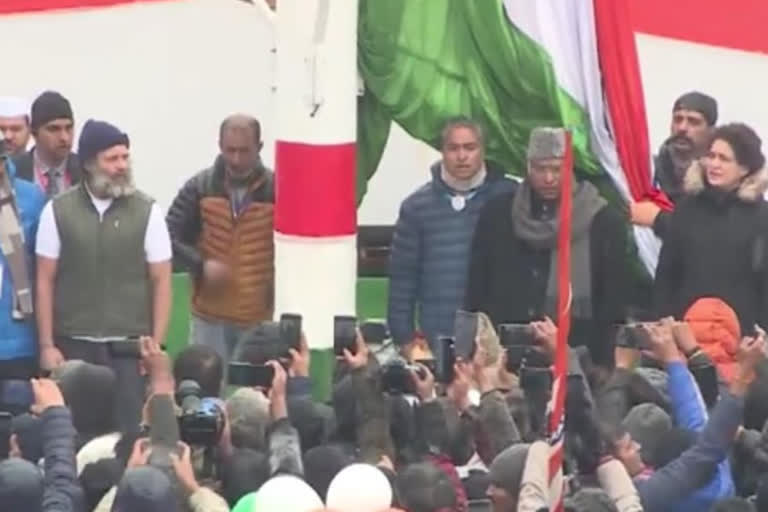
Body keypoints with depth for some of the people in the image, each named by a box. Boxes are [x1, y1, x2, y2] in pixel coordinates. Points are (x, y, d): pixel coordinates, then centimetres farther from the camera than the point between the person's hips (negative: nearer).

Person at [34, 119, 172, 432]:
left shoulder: (147, 212, 1)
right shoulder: (58, 211, 2)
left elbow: (161, 281, 3)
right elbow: (45, 281, 5)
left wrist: (157, 346, -3)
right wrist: (46, 345, 0)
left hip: (129, 348, -1)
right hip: (73, 346, 1)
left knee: (129, 429, -4)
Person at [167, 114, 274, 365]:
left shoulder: (278, 191, -9)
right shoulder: (199, 187, -2)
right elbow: (169, 237, 1)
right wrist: (200, 265, -14)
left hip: (261, 318, -2)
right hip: (210, 316, 2)